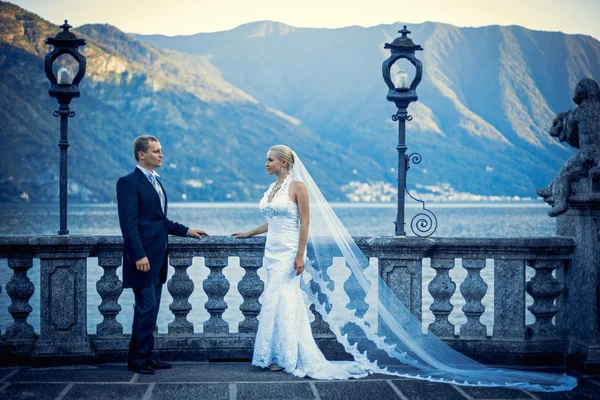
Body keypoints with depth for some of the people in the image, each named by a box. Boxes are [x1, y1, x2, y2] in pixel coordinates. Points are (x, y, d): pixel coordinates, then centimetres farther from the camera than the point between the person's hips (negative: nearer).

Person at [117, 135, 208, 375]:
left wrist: (186, 231, 17)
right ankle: (137, 360, 3)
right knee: (146, 308, -6)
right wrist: (139, 255, -23)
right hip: (143, 258, -9)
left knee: (151, 310, 12)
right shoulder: (129, 182, -11)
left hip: (157, 258, 9)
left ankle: (146, 356, 19)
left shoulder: (155, 181, 17)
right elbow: (128, 222, -18)